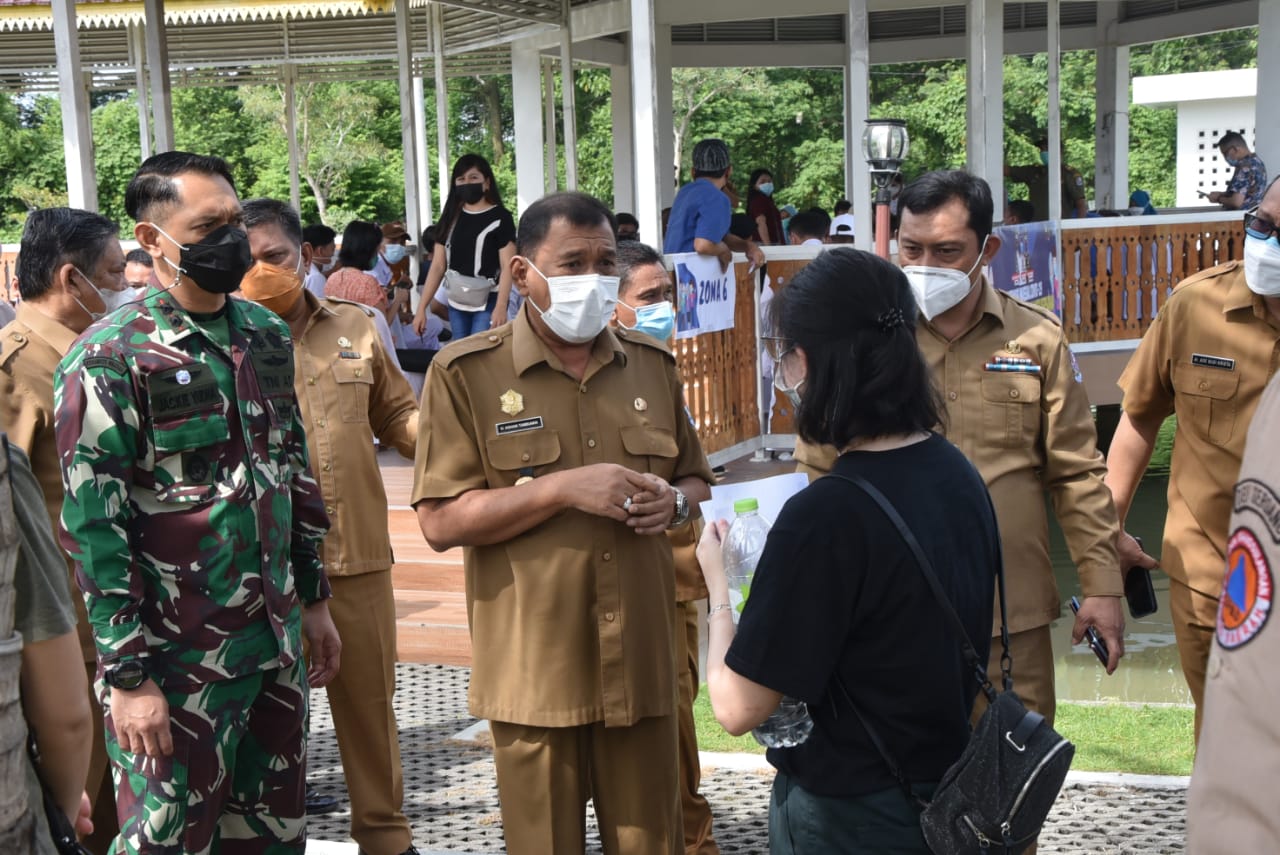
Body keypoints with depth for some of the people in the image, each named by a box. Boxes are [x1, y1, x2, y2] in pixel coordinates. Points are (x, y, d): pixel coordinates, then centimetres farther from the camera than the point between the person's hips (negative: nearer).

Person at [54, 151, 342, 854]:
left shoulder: (266, 334, 8)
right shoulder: (110, 359, -13)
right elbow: (93, 527, -15)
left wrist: (313, 598, 16)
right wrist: (129, 675, -16)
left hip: (277, 640, 6)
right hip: (180, 660, -6)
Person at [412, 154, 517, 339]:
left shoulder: (500, 218, -4)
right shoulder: (451, 218, 11)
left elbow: (507, 266, -10)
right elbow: (438, 266, 10)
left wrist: (501, 306, -23)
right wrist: (421, 308, 4)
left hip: (488, 303, -5)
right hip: (456, 304, 5)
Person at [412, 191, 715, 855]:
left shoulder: (652, 364, 10)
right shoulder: (465, 374, -4)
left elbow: (695, 479, 20)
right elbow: (440, 521, -10)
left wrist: (672, 503, -4)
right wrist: (564, 488, -19)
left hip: (641, 661, 4)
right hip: (533, 670, -3)